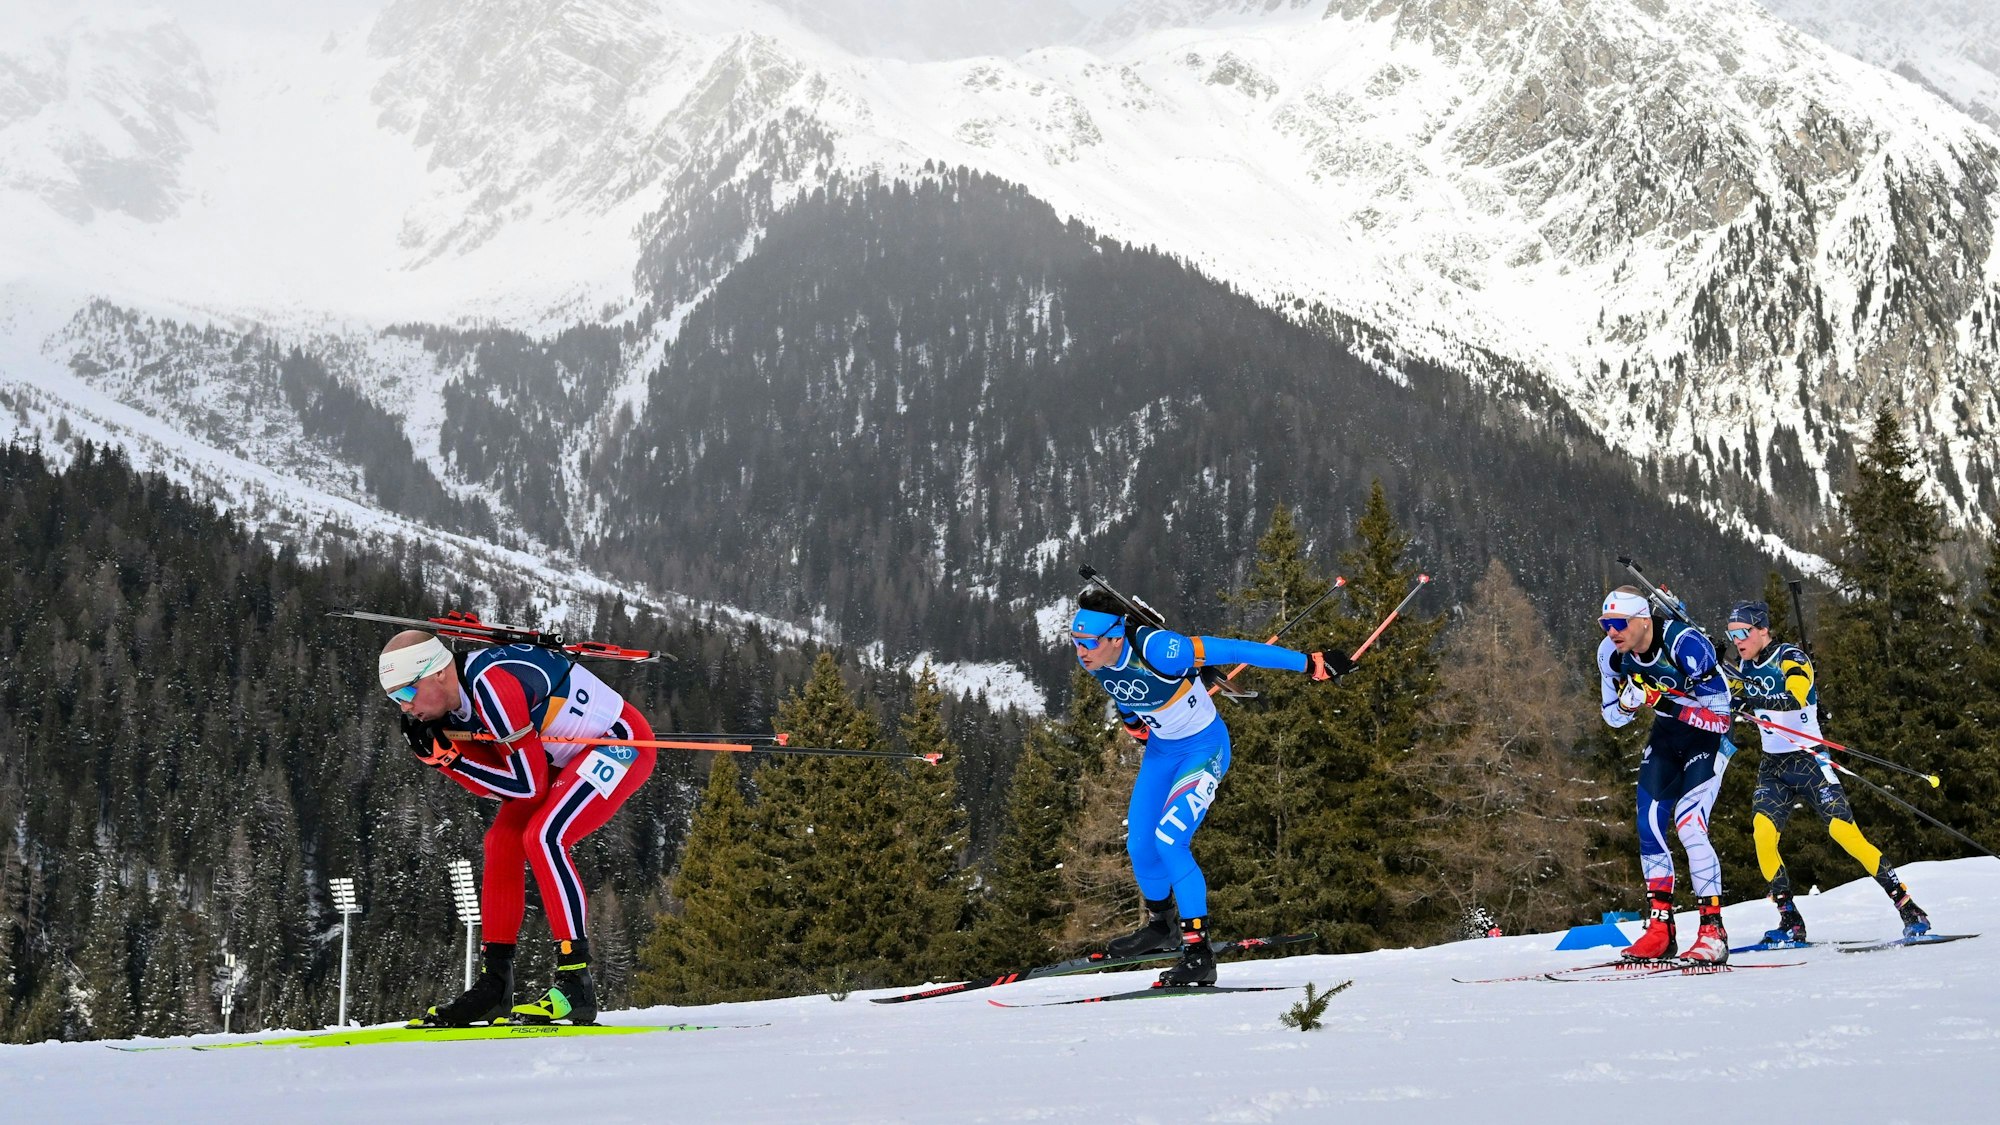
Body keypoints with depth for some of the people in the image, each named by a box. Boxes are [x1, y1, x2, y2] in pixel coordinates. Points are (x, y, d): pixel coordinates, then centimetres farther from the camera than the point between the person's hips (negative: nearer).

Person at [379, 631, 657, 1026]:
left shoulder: (492, 685, -30)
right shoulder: (449, 708, -3)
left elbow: (528, 786, -24)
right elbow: (498, 785, -1)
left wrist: (450, 758, -22)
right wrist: (437, 755, -12)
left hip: (623, 742, -10)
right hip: (564, 758, 10)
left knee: (543, 838, -23)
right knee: (501, 842, 2)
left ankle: (576, 983, -21)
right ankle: (493, 985, 7)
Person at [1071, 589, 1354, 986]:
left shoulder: (1157, 651, -34)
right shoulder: (1093, 660, -14)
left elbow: (1236, 651, -30)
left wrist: (1311, 664, -28)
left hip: (1205, 747, -7)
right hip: (1160, 749, 7)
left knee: (1168, 839, -21)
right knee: (1139, 845, 7)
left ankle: (1198, 951, -12)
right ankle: (1160, 927, 35)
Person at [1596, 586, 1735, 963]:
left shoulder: (1684, 642, -28)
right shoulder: (1610, 654, -9)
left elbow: (1720, 700, -26)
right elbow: (1613, 716, 1)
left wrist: (1660, 700, -34)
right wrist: (1628, 702, -22)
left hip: (1709, 731, -6)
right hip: (1666, 734, 7)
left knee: (1689, 823, -20)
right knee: (1649, 826, 0)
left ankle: (1713, 930, -14)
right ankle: (1660, 926, 9)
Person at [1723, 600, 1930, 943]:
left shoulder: (1791, 658, -11)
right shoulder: (1743, 668, 9)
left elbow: (1795, 699, -31)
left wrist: (1756, 700, -47)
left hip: (1809, 761, -5)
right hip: (1772, 767, 5)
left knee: (1844, 831, -16)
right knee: (1762, 831, -18)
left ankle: (1909, 908, -6)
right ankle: (1791, 923, -13)